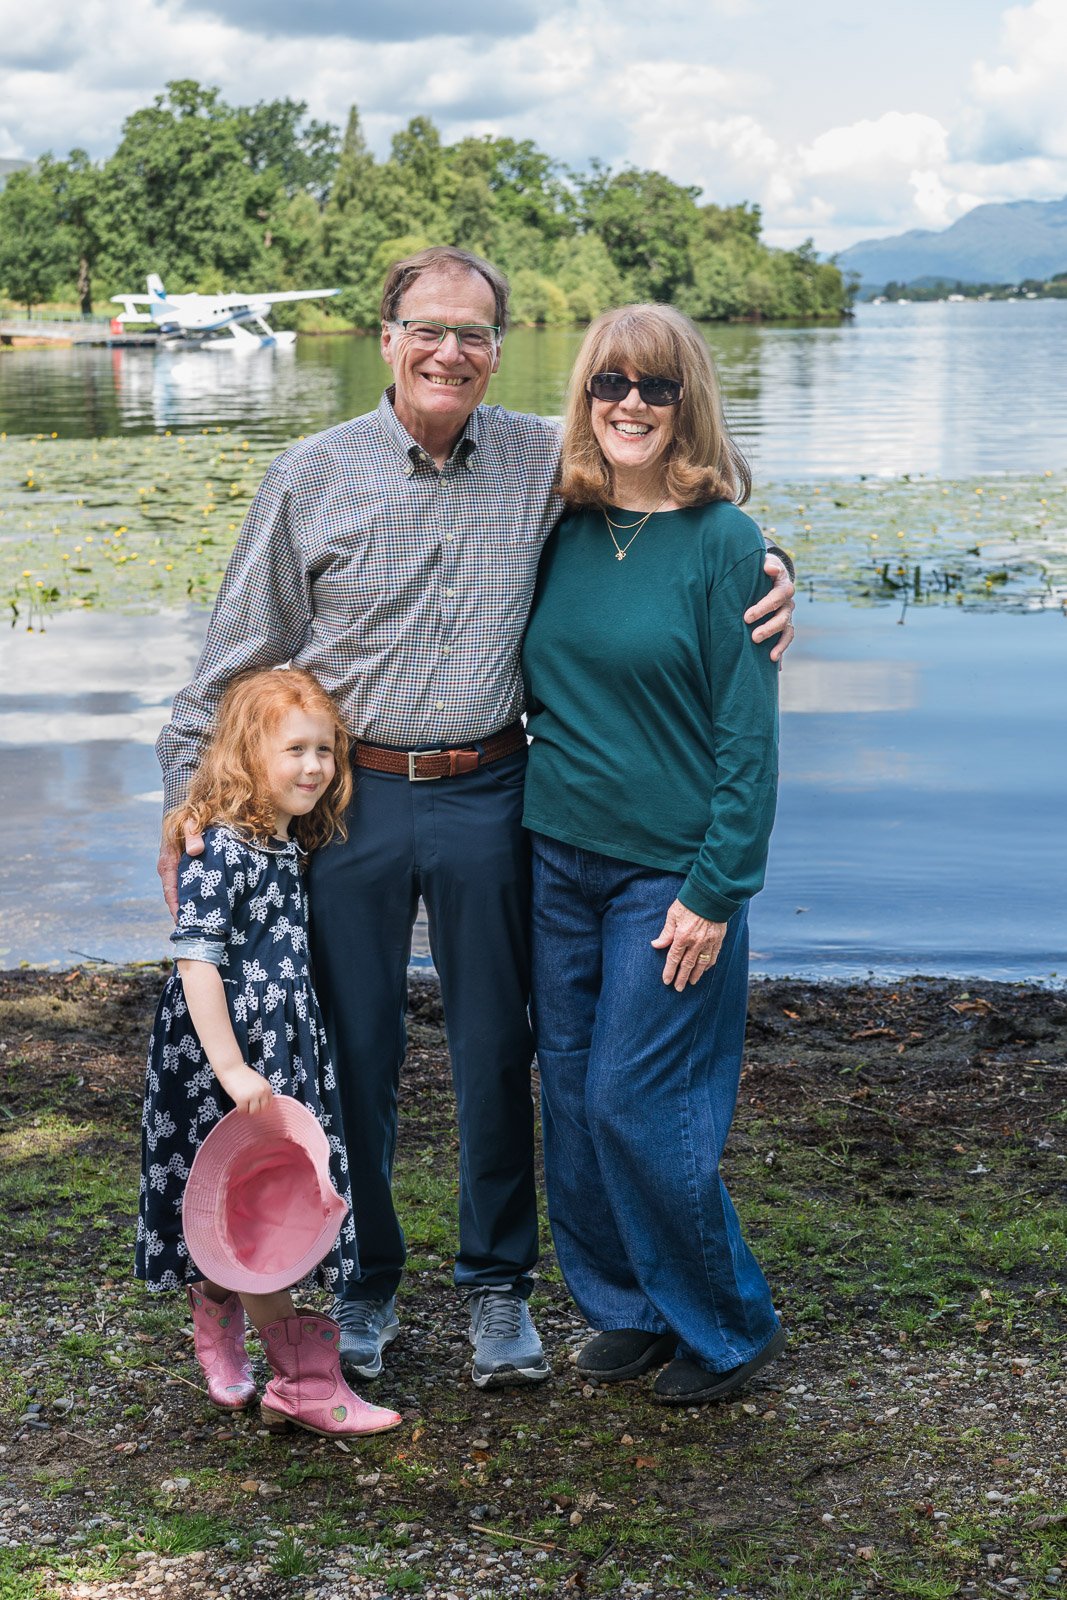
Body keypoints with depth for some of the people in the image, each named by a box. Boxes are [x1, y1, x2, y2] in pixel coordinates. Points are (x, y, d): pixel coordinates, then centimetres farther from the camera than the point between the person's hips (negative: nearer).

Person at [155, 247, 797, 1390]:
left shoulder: (547, 465, 0)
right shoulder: (312, 477, -1)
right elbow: (238, 655, 4)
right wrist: (187, 800, 2)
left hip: (486, 801, 1)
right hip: (347, 800, 0)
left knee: (495, 1050, 9)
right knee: (350, 1050, 9)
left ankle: (497, 1283, 28)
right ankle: (362, 1283, 28)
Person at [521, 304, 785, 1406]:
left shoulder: (724, 543, -10)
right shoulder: (563, 536, 6)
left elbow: (748, 736, -11)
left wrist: (715, 893, -14)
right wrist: (531, 816, 10)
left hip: (668, 872, -5)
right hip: (558, 860, 6)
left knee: (635, 1105, -4)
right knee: (571, 1099, 10)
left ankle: (730, 1325, 18)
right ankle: (628, 1309, 30)